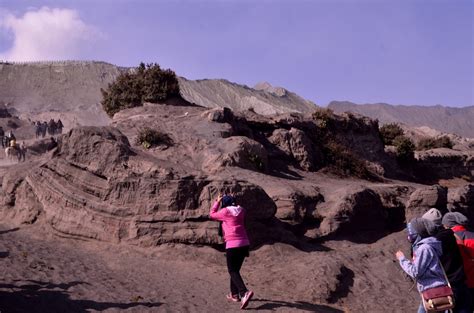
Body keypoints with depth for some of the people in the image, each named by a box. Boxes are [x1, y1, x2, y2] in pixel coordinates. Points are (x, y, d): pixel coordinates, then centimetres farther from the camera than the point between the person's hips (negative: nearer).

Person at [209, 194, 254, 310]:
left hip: (233, 244, -6)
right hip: (244, 243, 6)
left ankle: (245, 293, -24)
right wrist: (231, 198, 29)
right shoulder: (241, 210, 10)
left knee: (233, 271, -5)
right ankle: (234, 294, 23)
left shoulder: (225, 212, -3)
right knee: (235, 269, 19)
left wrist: (217, 201, 21)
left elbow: (212, 214, 12)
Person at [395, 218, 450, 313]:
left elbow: (416, 272, -16)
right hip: (432, 291, 9)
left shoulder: (424, 248, -14)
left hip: (433, 291, -9)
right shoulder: (423, 246, 15)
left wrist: (402, 259, -7)